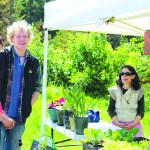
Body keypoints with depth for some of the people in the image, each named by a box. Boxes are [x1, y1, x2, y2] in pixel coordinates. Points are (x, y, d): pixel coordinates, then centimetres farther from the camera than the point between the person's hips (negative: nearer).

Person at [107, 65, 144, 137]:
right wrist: (118, 124, -11)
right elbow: (110, 110, 2)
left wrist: (133, 124, -12)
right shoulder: (114, 91, 0)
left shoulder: (139, 91, 1)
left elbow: (141, 111, 2)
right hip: (117, 125, 0)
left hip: (134, 125, 0)